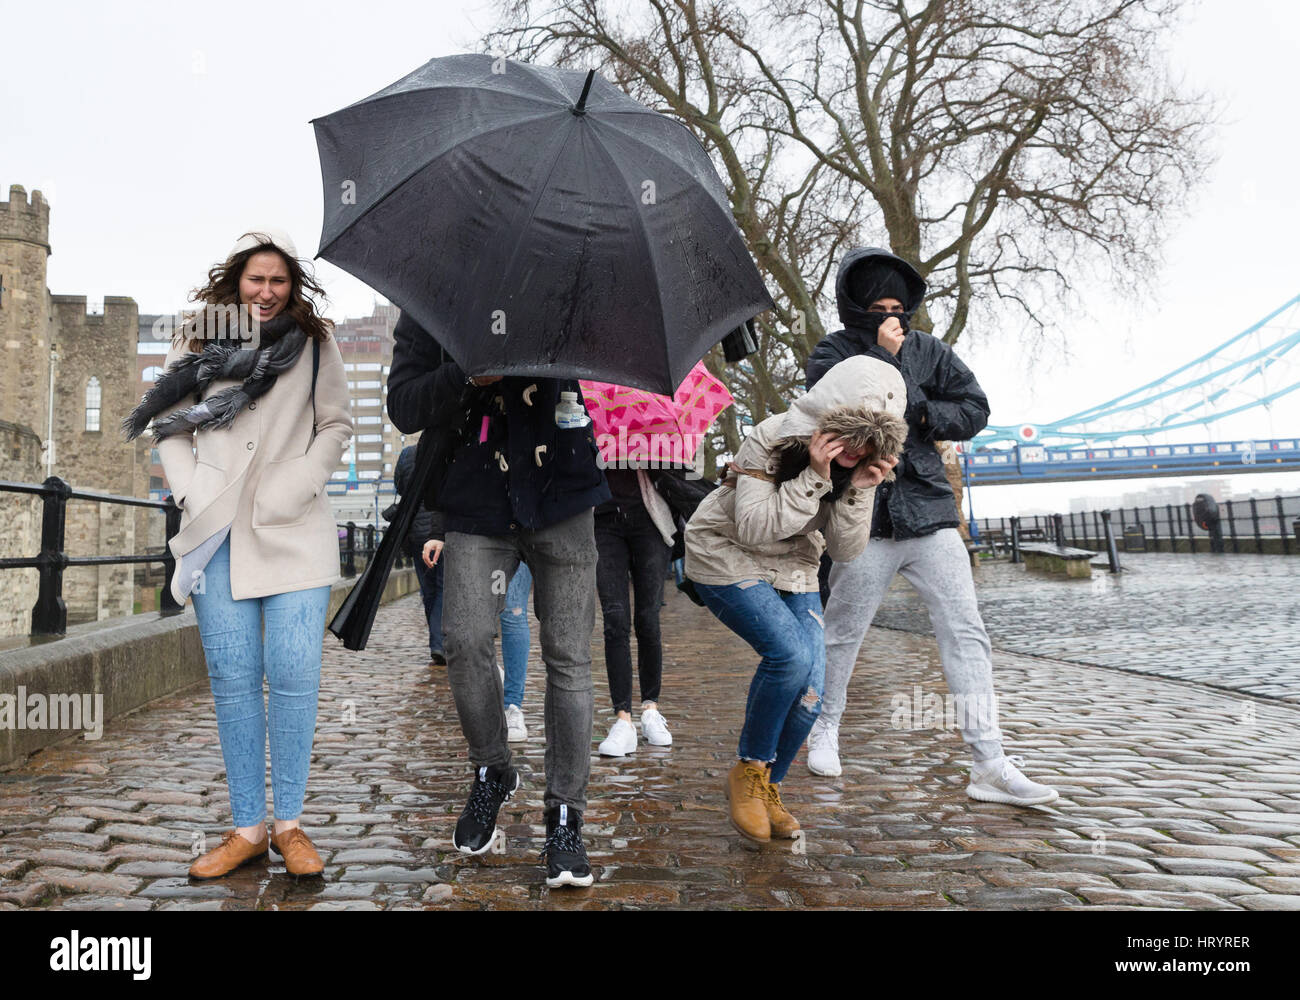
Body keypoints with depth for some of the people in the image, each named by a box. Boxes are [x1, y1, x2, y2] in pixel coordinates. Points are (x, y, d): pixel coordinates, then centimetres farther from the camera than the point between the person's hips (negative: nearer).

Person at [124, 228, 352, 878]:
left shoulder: (314, 344, 11)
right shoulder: (200, 345, 15)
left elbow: (335, 426, 7)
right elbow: (169, 426, 16)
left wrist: (294, 488, -5)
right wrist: (190, 490, 1)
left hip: (292, 531, -2)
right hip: (216, 529, 2)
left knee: (293, 672, -7)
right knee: (232, 674, 1)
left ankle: (288, 823, 7)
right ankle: (246, 828, 11)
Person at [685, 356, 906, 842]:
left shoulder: (862, 460, -6)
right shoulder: (771, 440, -22)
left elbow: (845, 549, -6)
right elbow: (754, 528, -26)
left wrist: (858, 491, -23)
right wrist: (814, 478, -33)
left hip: (794, 570, 5)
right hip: (727, 560, -5)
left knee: (810, 692, -7)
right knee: (789, 653, -26)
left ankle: (767, 788, 19)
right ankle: (747, 771, -3)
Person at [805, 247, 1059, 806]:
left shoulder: (927, 350, 12)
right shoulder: (832, 354, 1)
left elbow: (975, 408, 11)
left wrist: (925, 415, -6)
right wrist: (884, 357, -13)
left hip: (930, 510, 4)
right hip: (866, 517, -3)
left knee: (966, 633, -2)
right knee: (842, 633, 9)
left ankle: (989, 765, 2)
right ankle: (825, 729, 32)